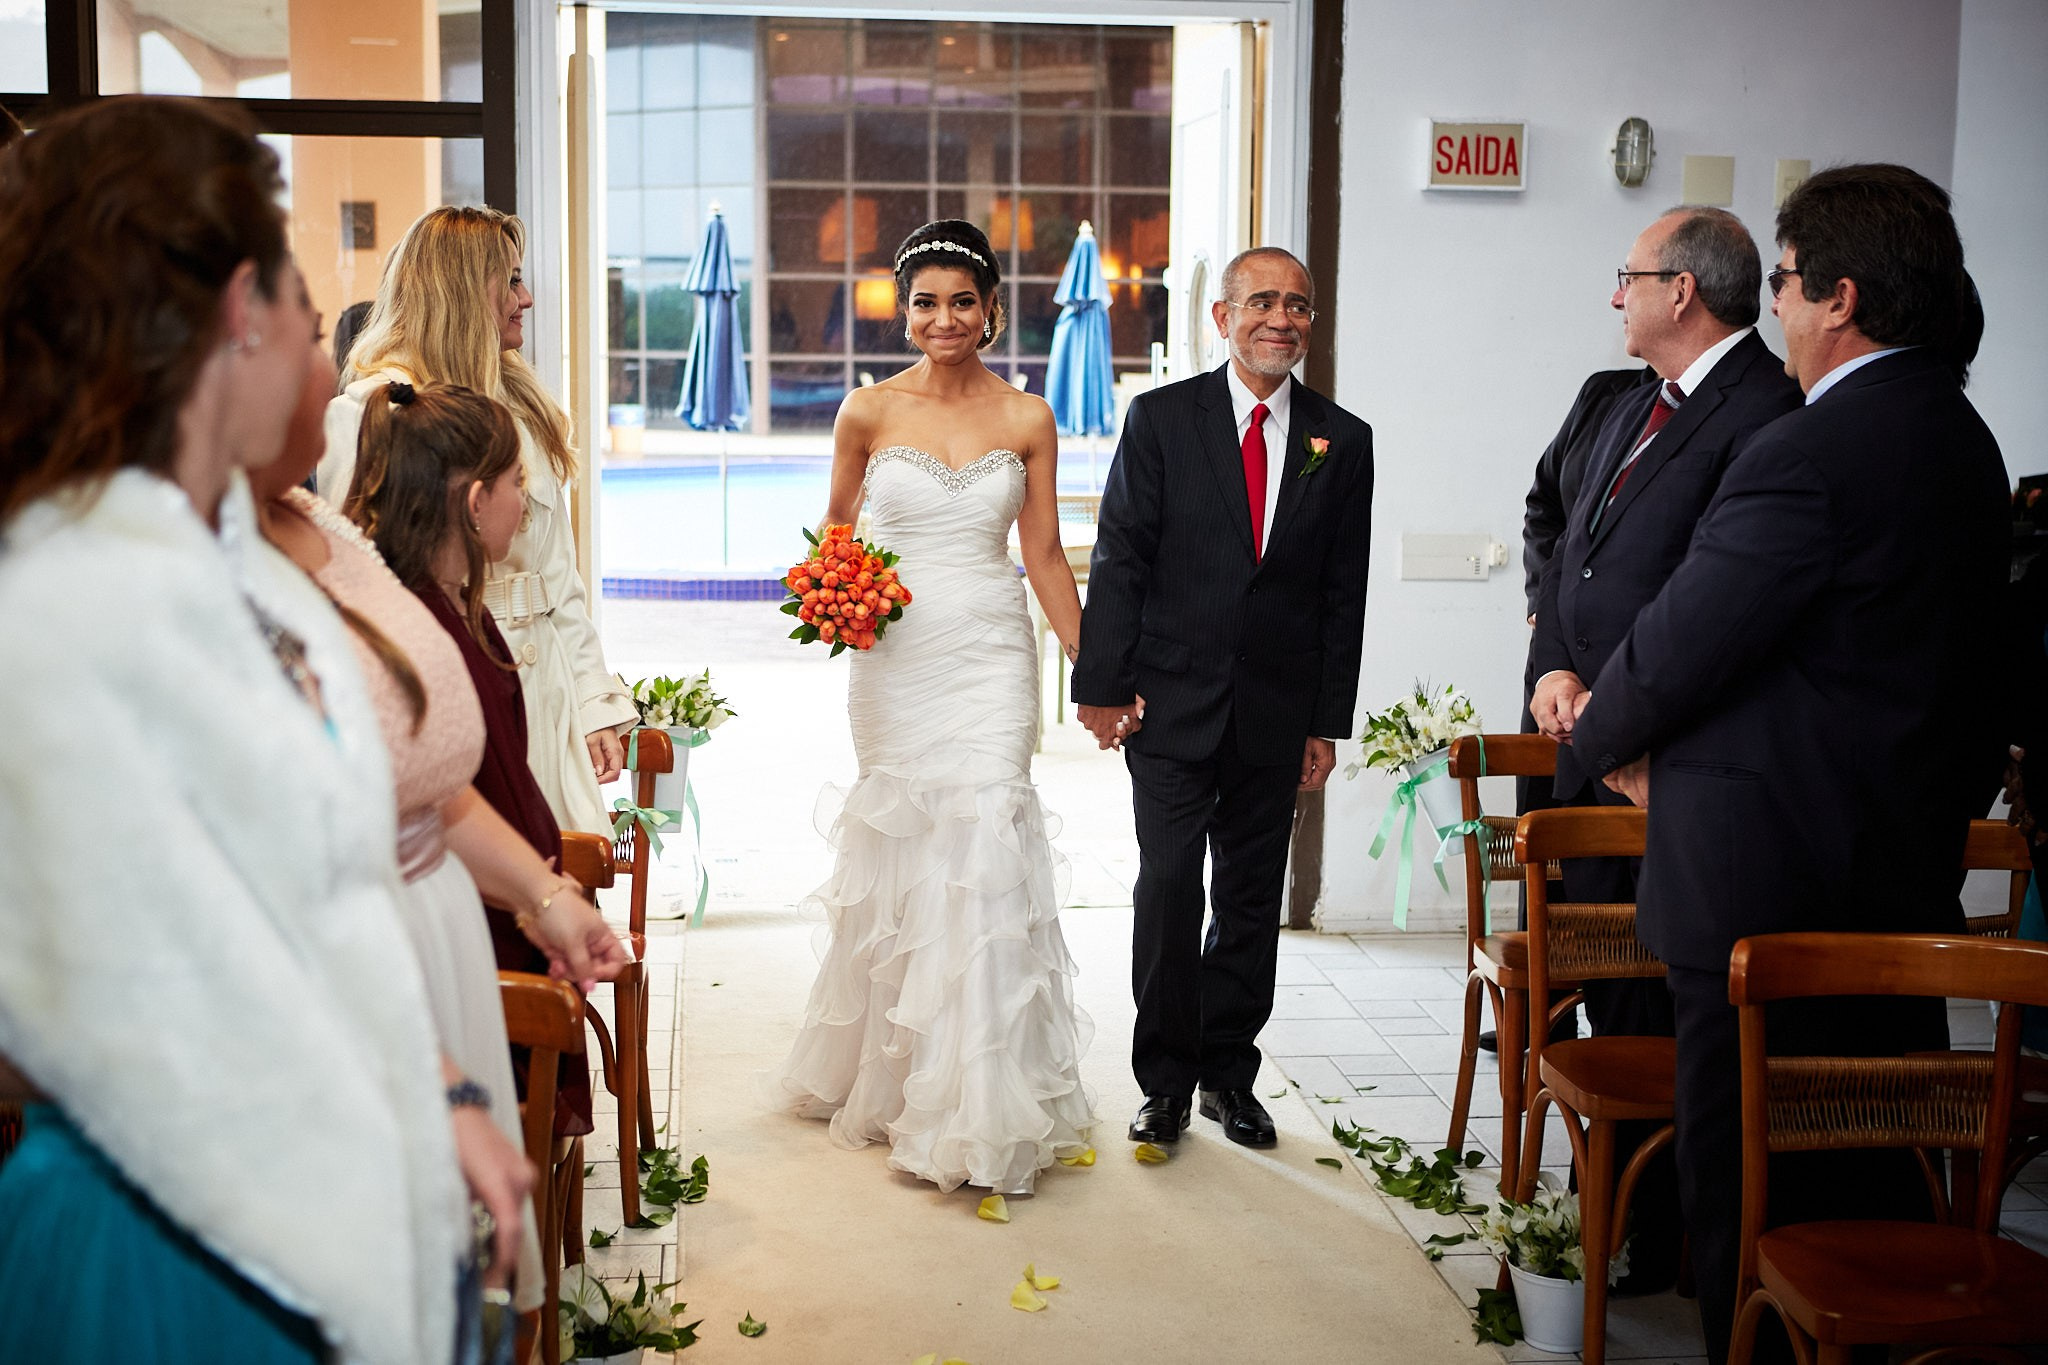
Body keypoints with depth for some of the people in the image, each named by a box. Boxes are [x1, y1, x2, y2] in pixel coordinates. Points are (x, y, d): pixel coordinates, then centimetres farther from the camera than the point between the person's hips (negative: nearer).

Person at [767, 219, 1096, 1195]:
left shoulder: (1026, 419, 3)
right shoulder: (868, 412, 2)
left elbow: (1044, 555, 6)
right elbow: (836, 523, 14)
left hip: (991, 657, 0)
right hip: (893, 655, 1)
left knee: (982, 848, -8)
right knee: (897, 849, 6)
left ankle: (978, 1107, 2)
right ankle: (887, 1071, 26)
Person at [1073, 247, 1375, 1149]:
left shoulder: (1342, 441, 5)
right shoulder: (1161, 419, 0)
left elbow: (1344, 592, 6)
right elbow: (1119, 559, -2)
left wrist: (1328, 721, 3)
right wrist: (1102, 686, -8)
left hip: (1276, 713, 3)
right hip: (1171, 702, -2)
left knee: (1251, 897, 10)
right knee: (1170, 887, -5)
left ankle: (1228, 1072, 24)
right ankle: (1166, 1081, 10)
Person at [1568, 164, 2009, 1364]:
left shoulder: (1809, 455, -21)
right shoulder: (1964, 441, 9)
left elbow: (1681, 646, -17)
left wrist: (1610, 739, 2)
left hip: (1769, 872, -9)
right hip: (1907, 869, 9)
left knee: (1748, 1184, 3)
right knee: (1876, 1173, 19)